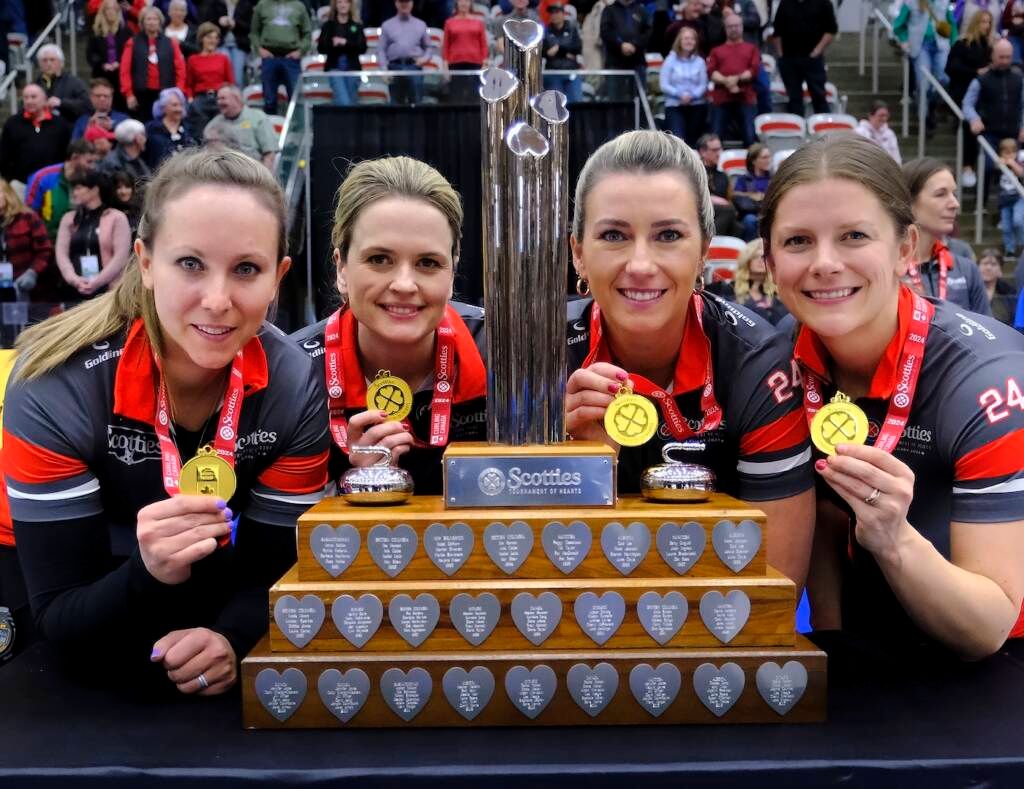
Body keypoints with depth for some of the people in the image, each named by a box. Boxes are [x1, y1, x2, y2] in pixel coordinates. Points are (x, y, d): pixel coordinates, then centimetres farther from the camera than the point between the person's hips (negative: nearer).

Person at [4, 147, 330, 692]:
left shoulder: (295, 387, -21)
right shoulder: (56, 387, -28)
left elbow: (278, 568, -14)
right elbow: (60, 617, -25)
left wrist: (231, 638, -35)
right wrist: (152, 574, -46)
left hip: (210, 591, 3)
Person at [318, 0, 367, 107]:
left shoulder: (357, 26, 8)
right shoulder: (328, 25, 7)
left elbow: (363, 47, -2)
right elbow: (321, 48, 3)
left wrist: (346, 42, -14)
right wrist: (332, 44, -15)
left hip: (353, 68, 2)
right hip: (335, 68, -2)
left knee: (352, 102, 6)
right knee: (344, 103, -19)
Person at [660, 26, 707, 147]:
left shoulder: (700, 61, 5)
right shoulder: (670, 60, 1)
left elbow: (703, 85, 0)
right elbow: (663, 85, -5)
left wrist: (692, 95, -18)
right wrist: (680, 95, -17)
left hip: (697, 106, 2)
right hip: (674, 106, -2)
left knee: (693, 141, 7)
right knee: (678, 140, -16)